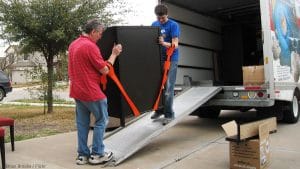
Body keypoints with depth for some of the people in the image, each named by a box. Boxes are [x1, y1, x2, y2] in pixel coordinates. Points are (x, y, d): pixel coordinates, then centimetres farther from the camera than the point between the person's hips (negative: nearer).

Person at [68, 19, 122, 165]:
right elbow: (105, 70, -13)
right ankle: (97, 154, 11)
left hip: (77, 91, 9)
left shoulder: (73, 45, 11)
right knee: (101, 120, 6)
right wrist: (114, 54, -2)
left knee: (82, 123, 13)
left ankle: (82, 155, 19)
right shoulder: (90, 46, -17)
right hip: (91, 92, -8)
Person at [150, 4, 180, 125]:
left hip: (170, 59, -5)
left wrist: (164, 43, -35)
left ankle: (169, 114, 5)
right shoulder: (154, 25, 9)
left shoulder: (173, 25, -9)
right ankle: (159, 109, 25)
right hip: (158, 58, 5)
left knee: (168, 88, -5)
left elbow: (175, 45, -17)